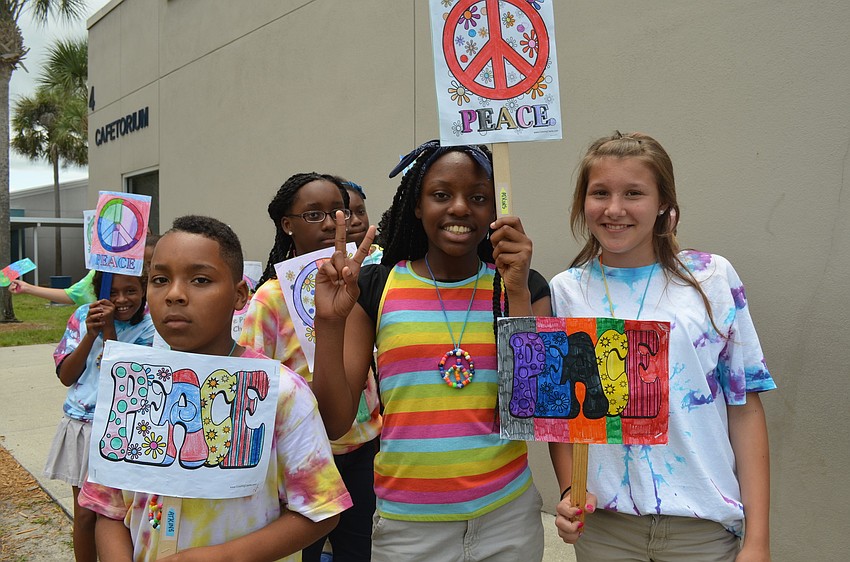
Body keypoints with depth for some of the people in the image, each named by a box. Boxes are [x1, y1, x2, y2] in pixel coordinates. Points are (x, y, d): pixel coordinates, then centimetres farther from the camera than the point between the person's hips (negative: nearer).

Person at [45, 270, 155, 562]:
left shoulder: (150, 327, -8)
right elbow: (65, 376, -3)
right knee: (85, 513, 13)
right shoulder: (83, 316, -2)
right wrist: (90, 334, -16)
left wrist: (109, 329, -21)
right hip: (82, 427, 2)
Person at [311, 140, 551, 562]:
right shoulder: (376, 288, -3)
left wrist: (517, 293, -16)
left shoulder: (524, 288, -1)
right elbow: (334, 424, -4)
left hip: (507, 514, 1)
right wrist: (330, 322, -16)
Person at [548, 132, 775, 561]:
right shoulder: (565, 291, -1)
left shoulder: (713, 278, -4)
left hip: (703, 523, 0)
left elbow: (745, 407, -3)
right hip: (603, 518, 1)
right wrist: (570, 491, -9)